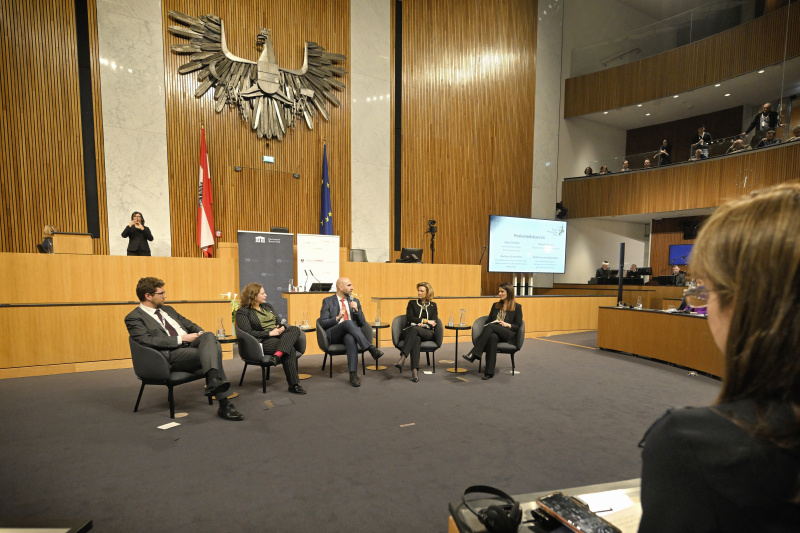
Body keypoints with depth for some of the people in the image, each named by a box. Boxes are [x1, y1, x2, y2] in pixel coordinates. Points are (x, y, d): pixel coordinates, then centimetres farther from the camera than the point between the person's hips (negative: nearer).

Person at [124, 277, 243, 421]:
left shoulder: (167, 309, 27)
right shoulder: (134, 318, 4)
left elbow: (187, 323, 29)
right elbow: (147, 341, -12)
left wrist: (201, 333, 5)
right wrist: (181, 339, -15)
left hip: (189, 345, 6)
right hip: (170, 354, -6)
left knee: (210, 336, -29)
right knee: (212, 350, -30)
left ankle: (214, 381, -45)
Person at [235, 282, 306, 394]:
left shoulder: (267, 306, 25)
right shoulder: (243, 312, 3)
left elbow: (280, 322, 25)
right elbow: (248, 333, -10)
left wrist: (282, 328, -1)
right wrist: (270, 333, -16)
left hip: (279, 336, 7)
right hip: (262, 341, -6)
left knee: (295, 329, -27)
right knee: (290, 350, -31)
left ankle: (278, 355, -46)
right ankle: (293, 384, -28)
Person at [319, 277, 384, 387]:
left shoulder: (355, 301, 19)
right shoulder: (328, 301, 9)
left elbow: (362, 323, 15)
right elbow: (322, 323, 1)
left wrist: (357, 310, -3)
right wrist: (338, 317, -14)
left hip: (350, 333, 2)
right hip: (334, 335, -2)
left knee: (351, 339, -37)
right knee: (348, 322, -35)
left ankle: (353, 374, -39)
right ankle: (370, 348, -39)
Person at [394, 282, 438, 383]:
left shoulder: (433, 305, 19)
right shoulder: (412, 303, 17)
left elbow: (434, 323, 7)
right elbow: (410, 318, 2)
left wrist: (423, 324, -12)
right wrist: (425, 320, -6)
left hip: (427, 333, 0)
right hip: (411, 331, 0)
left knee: (414, 329, -36)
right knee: (416, 339, -38)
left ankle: (403, 357, -49)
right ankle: (415, 370, -48)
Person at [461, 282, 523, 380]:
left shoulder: (517, 307, 11)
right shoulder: (495, 306, 25)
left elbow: (518, 326, 6)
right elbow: (488, 321, 23)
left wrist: (507, 325, -12)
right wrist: (487, 326, 0)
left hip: (509, 334, -3)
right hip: (493, 332, 3)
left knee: (490, 327, -36)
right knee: (492, 337, -38)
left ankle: (473, 354, -42)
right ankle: (489, 372, -42)